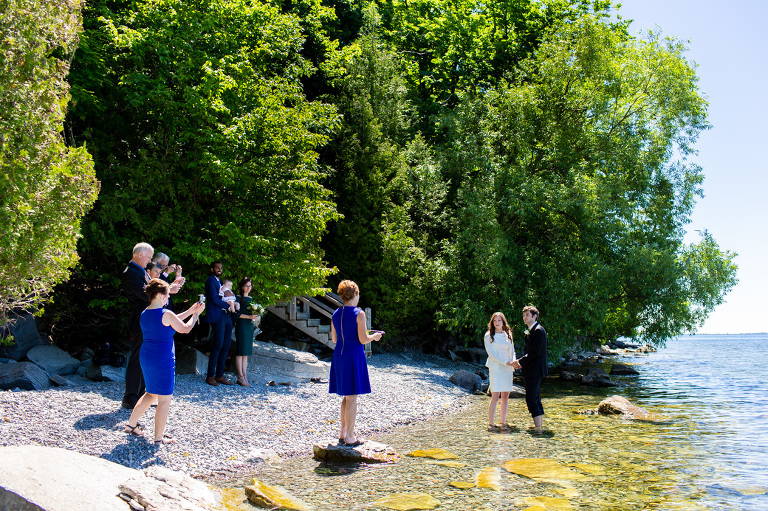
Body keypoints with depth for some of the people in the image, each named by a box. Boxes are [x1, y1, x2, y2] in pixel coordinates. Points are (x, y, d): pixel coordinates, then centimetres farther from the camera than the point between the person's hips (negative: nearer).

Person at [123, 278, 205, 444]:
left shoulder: (145, 313, 8)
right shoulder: (165, 314, -17)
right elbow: (185, 328, -4)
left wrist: (190, 310, 22)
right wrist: (196, 313, 11)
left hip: (146, 357, 8)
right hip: (163, 361, -8)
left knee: (151, 394, 25)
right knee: (165, 399, 3)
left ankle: (131, 424, 31)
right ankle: (159, 438, 9)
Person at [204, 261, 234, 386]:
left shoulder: (219, 281, 24)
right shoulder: (211, 281, -4)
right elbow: (214, 299, -14)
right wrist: (228, 305, -6)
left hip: (226, 316, 9)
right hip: (217, 316, -9)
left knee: (225, 346, 6)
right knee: (218, 345, -10)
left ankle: (219, 375, 10)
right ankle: (210, 376, -3)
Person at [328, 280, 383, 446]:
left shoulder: (336, 314, 8)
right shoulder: (359, 313, -12)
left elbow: (334, 339, 13)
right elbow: (363, 339, -14)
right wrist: (375, 336, 6)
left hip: (339, 356, 7)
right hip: (354, 355, -7)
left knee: (345, 397, 17)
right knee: (352, 398, 0)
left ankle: (343, 433, 22)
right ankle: (350, 437, 6)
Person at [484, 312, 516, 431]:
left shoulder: (508, 335, 14)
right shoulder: (489, 336, 0)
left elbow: (512, 351, 16)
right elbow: (491, 354, -7)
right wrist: (506, 362, -15)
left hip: (507, 369, 4)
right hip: (495, 368, -4)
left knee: (505, 396, 4)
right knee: (495, 397, -9)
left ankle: (503, 423, 11)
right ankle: (490, 423, 0)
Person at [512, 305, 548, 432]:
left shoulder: (538, 331, -14)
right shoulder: (531, 331, 17)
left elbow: (535, 352, -21)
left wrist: (520, 361, -14)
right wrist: (521, 363, 9)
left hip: (535, 371, -10)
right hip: (532, 371, 10)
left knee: (531, 400, -12)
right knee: (536, 400, 14)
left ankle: (538, 428, -11)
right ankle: (540, 425, 21)